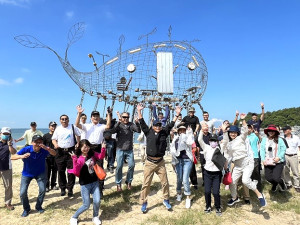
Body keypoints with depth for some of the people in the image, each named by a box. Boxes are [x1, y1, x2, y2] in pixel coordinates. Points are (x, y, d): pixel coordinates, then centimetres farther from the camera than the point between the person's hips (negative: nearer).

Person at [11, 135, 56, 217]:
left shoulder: (44, 149, -23)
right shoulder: (26, 149, -24)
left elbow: (54, 153, -37)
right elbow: (12, 157, -29)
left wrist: (47, 148, -55)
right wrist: (22, 156, -51)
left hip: (40, 173, 0)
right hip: (27, 173, 0)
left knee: (42, 190, -9)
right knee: (23, 192, -7)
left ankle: (38, 206, 18)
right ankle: (26, 209, 20)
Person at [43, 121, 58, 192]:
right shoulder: (46, 136, 3)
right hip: (48, 156, -2)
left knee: (55, 171, 9)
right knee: (47, 171, 0)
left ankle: (53, 185, 20)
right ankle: (46, 186, 9)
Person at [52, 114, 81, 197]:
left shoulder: (72, 127, 3)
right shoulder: (58, 129, 7)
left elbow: (78, 135, 14)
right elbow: (54, 139, 12)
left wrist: (78, 143, 3)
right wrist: (55, 145, -8)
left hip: (71, 151, -2)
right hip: (60, 152, 2)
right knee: (61, 171, 6)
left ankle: (70, 189, 10)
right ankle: (62, 188, 20)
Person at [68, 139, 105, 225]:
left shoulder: (92, 154, -2)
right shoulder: (79, 159, -16)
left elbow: (101, 157, 8)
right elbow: (76, 171, -26)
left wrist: (103, 148, -9)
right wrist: (74, 160, -37)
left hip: (95, 182, 4)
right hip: (85, 184, -4)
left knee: (97, 201, -1)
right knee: (86, 205, 3)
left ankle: (95, 217, 26)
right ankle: (74, 218, 28)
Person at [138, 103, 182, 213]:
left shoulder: (164, 133, 4)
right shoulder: (148, 132, 0)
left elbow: (171, 125, 4)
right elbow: (142, 123, -4)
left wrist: (177, 114, 1)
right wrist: (139, 111, -9)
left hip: (160, 162, 2)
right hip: (149, 162, -2)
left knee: (165, 182, 11)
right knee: (146, 183, 5)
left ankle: (166, 200, 32)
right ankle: (144, 203, 20)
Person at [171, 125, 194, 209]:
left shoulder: (188, 137, 2)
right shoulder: (175, 139, 7)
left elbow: (190, 143, -22)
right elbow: (173, 150, 10)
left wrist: (189, 133, -14)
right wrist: (173, 162, 9)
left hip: (187, 160, -2)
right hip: (178, 160, 3)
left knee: (185, 179, -9)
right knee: (179, 179, 9)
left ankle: (188, 198, 4)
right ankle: (179, 193, 33)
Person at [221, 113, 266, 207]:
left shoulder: (241, 138, -5)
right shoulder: (228, 143, 11)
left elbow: (245, 131, -22)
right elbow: (227, 155, 9)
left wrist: (243, 120, -31)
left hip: (247, 162, -6)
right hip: (237, 166, 6)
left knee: (245, 180, -26)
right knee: (232, 182, 9)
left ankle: (260, 195, -5)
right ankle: (234, 198, 35)